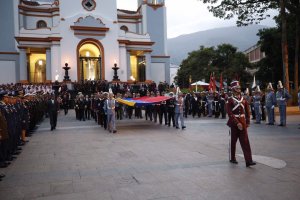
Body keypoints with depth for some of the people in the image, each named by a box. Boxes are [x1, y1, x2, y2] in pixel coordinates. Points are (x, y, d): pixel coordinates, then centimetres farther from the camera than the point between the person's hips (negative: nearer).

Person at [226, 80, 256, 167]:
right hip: (234, 123, -4)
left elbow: (247, 112, 12)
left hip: (243, 122, 4)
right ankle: (232, 158, 25)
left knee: (245, 141, -2)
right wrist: (237, 123, -19)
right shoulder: (230, 100, -8)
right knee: (233, 141, 9)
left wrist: (247, 122, 5)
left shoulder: (244, 99, 7)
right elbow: (230, 113, -15)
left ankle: (248, 161, -3)